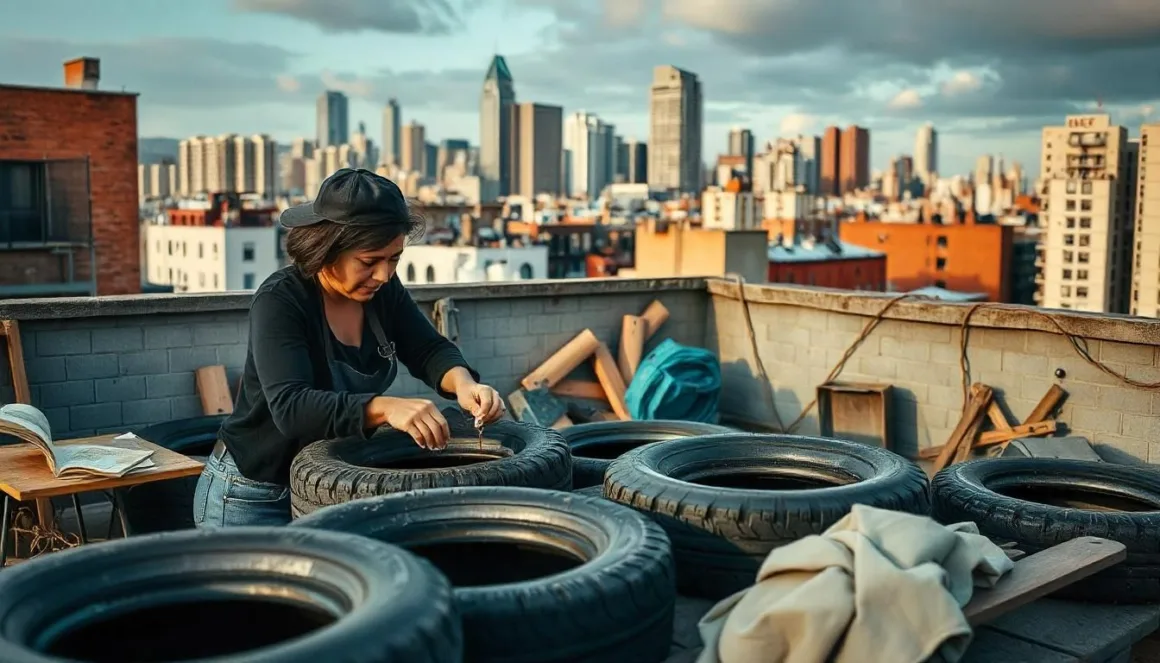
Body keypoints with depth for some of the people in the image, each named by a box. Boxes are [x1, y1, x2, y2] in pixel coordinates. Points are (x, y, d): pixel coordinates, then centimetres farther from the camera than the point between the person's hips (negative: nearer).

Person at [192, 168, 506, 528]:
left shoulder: (382, 289, -7)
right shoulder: (279, 301, -25)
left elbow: (429, 350, -3)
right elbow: (290, 407, -38)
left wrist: (462, 383, -27)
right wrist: (385, 408, -54)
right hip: (254, 499, -6)